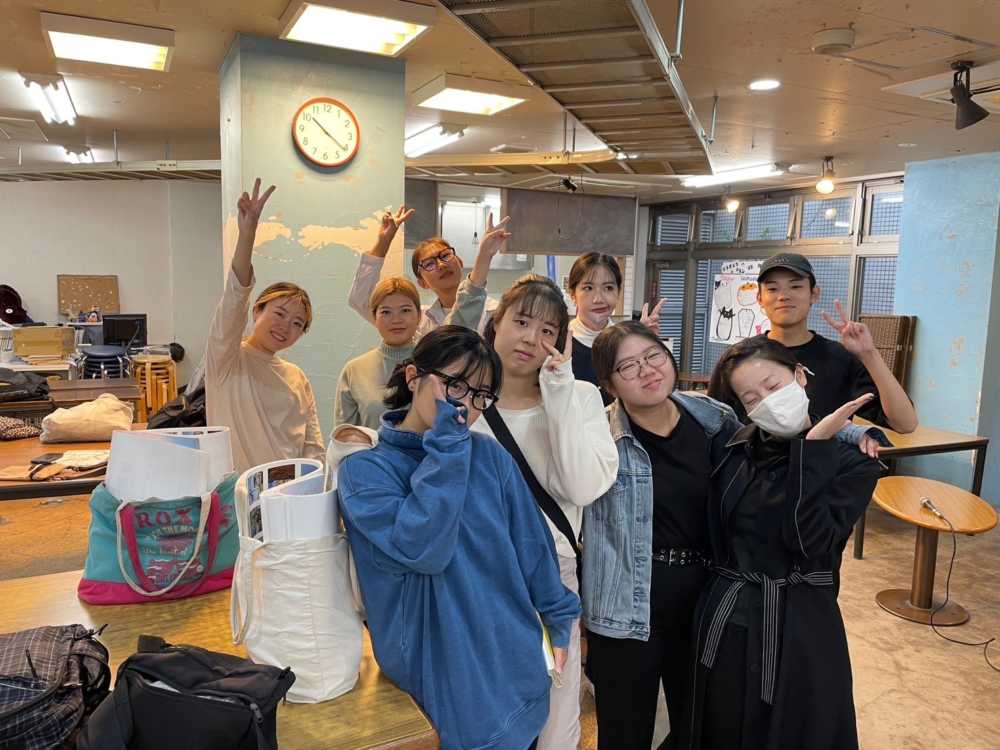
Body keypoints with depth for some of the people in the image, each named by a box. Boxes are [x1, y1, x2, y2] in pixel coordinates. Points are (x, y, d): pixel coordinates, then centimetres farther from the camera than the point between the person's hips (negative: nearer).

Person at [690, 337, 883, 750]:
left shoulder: (852, 461, -7)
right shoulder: (734, 450, 1)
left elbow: (808, 542, -22)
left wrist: (813, 447, -21)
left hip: (799, 624, -3)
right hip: (725, 621, 4)